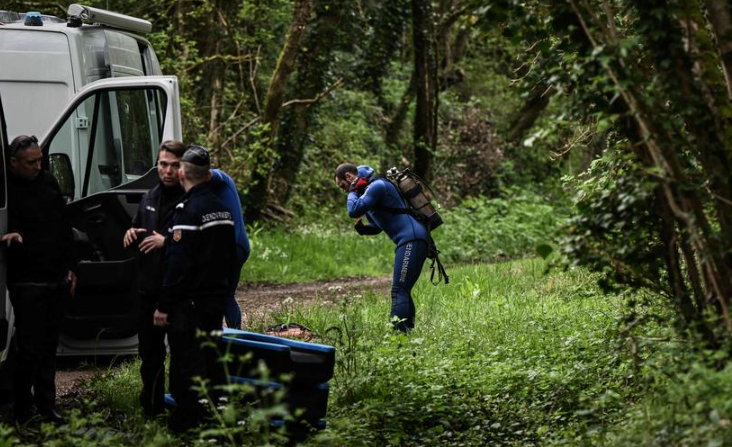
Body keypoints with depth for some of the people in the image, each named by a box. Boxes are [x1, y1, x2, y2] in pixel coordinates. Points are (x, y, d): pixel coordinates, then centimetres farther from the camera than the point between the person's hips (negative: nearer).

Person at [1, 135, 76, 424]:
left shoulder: (48, 182, 11)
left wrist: (70, 268, 16)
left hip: (56, 280, 6)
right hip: (26, 281, -6)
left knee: (49, 346, 11)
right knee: (30, 349, -7)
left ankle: (47, 408, 18)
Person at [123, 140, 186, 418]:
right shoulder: (149, 200, 14)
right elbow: (136, 231, 28)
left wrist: (167, 242, -27)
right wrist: (131, 235, 5)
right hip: (149, 288, 7)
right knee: (149, 350, 16)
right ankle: (151, 404, 29)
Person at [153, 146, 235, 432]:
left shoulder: (188, 211, -17)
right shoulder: (222, 209, 11)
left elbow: (177, 264, -20)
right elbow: (230, 257, 18)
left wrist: (163, 306, -17)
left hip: (189, 303, -8)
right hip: (216, 299, 8)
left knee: (187, 366, -3)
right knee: (212, 361, 15)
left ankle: (187, 425, -2)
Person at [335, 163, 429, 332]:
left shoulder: (377, 186, -8)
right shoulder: (370, 189, 24)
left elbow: (354, 210, -19)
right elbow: (377, 227, 30)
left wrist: (353, 192, -1)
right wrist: (361, 228, 10)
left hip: (412, 239, -11)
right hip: (411, 241, 11)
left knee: (398, 290, -15)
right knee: (403, 291, 14)